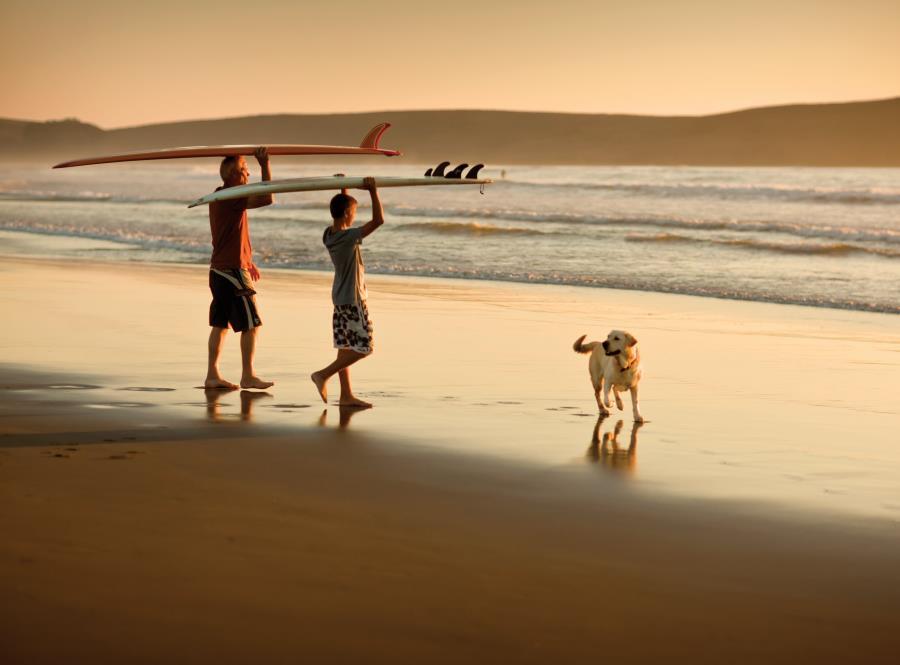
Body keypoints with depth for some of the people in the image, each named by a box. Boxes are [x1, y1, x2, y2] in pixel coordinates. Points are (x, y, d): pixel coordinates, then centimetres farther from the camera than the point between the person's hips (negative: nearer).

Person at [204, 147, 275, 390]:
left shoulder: (219, 196, 16)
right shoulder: (231, 197, -16)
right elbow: (266, 199, -27)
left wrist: (248, 262, 28)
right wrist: (265, 165, -24)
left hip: (219, 268, 10)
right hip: (233, 270, -10)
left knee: (220, 323, 10)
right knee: (251, 323, -3)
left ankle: (212, 374, 11)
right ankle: (248, 376, 0)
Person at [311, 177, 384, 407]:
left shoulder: (329, 234, 1)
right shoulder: (349, 237, -22)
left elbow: (341, 212, 23)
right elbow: (378, 220, -29)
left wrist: (344, 192, 17)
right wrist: (373, 192, -25)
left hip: (339, 298, 9)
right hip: (353, 299, -9)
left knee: (346, 347, 11)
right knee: (363, 347, -2)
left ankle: (346, 395, 13)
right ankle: (323, 375, -5)